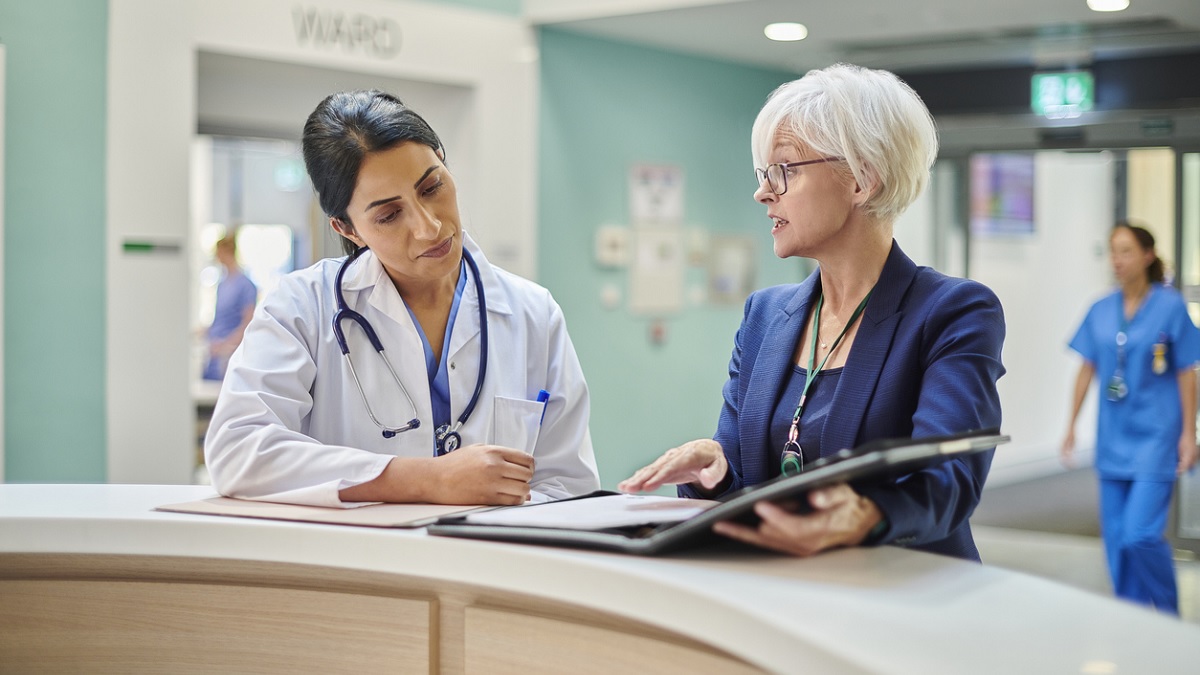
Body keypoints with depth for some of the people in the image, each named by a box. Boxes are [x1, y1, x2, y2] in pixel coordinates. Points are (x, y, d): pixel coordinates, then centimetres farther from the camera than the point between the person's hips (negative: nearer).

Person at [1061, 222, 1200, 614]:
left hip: (1155, 437, -5)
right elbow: (1087, 370, 11)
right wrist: (1071, 427, 11)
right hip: (1113, 438, 5)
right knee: (1115, 537, 7)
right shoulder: (1101, 311, 5)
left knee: (1141, 534, -13)